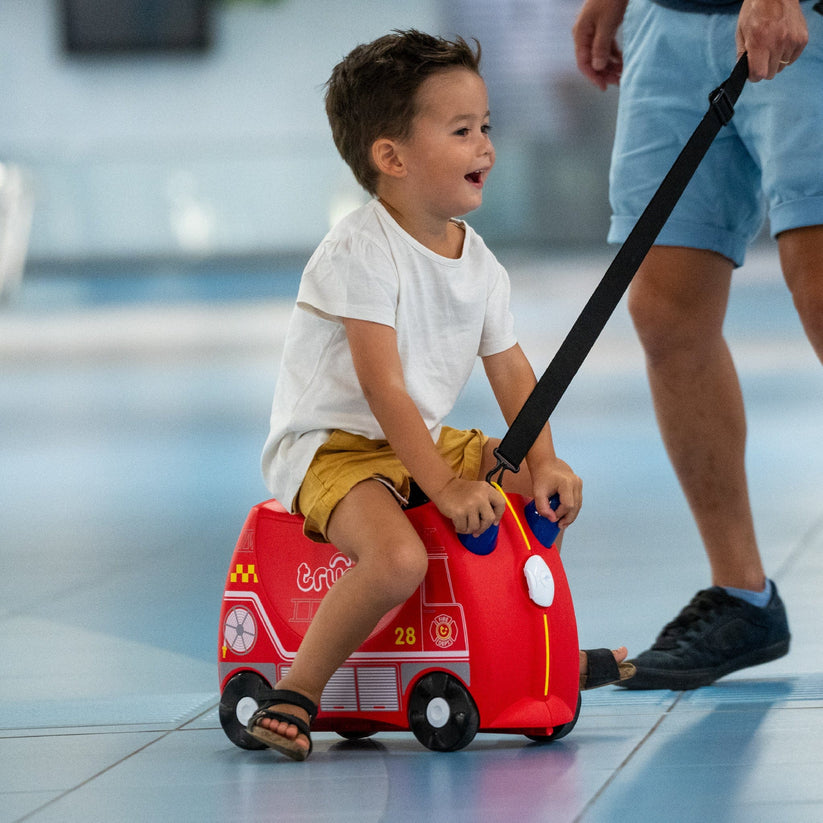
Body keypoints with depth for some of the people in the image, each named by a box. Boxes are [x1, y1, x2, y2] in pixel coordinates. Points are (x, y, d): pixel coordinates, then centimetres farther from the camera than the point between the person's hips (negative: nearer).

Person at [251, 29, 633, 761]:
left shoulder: (479, 263, 6)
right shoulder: (362, 254, -20)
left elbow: (511, 371, 8)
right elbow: (383, 388, -25)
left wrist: (543, 463, -9)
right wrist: (444, 487, -28)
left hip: (422, 441, 9)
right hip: (330, 445, -9)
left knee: (548, 487, 11)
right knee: (397, 558, -34)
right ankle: (295, 692, -19)